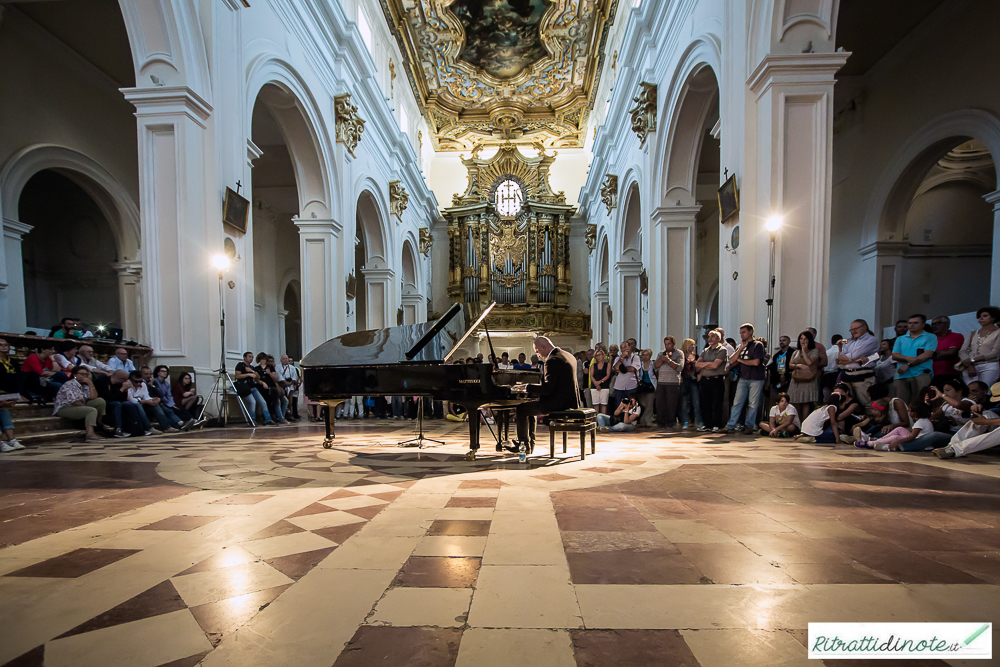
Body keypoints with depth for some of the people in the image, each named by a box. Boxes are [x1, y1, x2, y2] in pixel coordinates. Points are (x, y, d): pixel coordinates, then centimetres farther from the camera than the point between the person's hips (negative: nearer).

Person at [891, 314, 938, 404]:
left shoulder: (930, 337, 10)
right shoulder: (900, 339, 21)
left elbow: (927, 355, -4)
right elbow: (894, 356, 8)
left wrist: (908, 365, -9)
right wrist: (908, 358, -12)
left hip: (921, 374, -3)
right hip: (901, 375, 3)